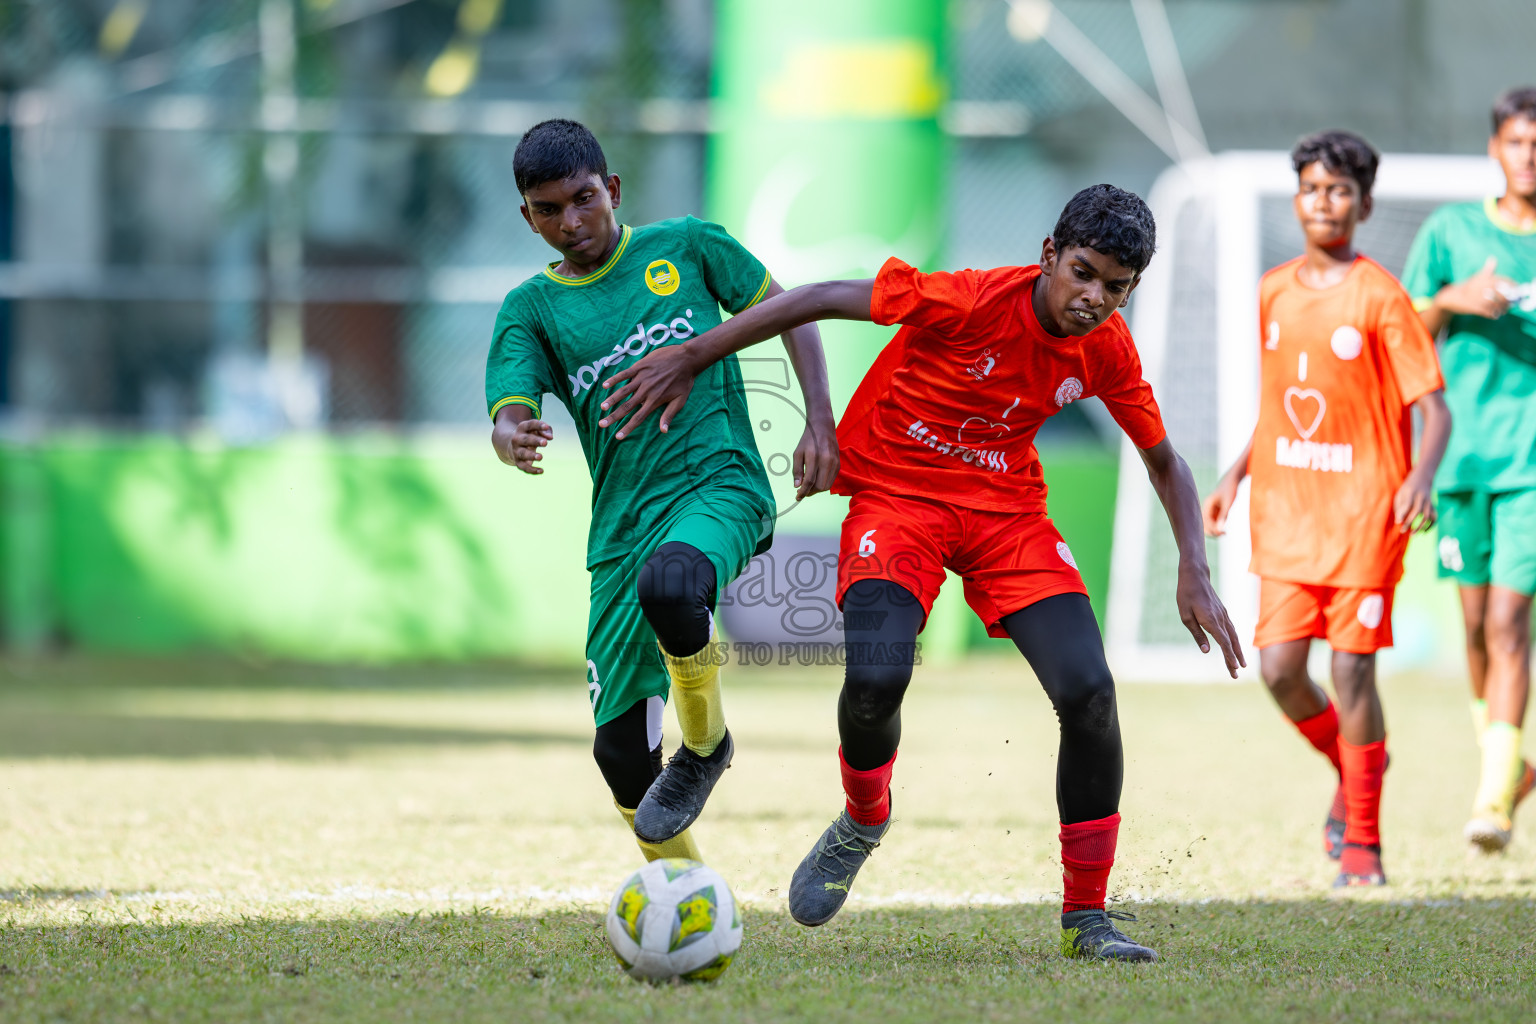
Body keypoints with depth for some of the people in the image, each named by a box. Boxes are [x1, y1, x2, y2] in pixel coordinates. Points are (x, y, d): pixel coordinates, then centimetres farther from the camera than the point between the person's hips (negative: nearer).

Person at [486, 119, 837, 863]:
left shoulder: (684, 247, 6)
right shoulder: (531, 308, 9)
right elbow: (508, 418, -5)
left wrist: (819, 422, 1)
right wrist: (514, 442, -30)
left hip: (719, 485, -3)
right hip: (622, 528, 4)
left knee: (668, 584, -38)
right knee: (622, 751, 0)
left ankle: (707, 743, -10)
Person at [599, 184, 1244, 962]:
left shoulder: (1107, 352, -8)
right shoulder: (973, 301, -24)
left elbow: (1164, 462, 8)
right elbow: (822, 299, -19)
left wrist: (1194, 573, -4)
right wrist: (692, 359, -17)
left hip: (1007, 509, 4)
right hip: (897, 492, -4)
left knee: (1088, 693, -16)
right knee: (876, 677, -29)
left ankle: (1086, 918, -1)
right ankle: (863, 821, 7)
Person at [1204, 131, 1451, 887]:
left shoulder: (1380, 298, -7)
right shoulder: (1273, 293, 9)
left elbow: (1432, 407, -9)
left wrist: (1422, 476, -26)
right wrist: (1236, 474, 13)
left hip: (1364, 508, -5)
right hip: (1286, 508, 5)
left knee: (1353, 669, -5)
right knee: (1279, 668, -3)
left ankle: (1362, 840, 6)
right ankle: (1351, 769, 25)